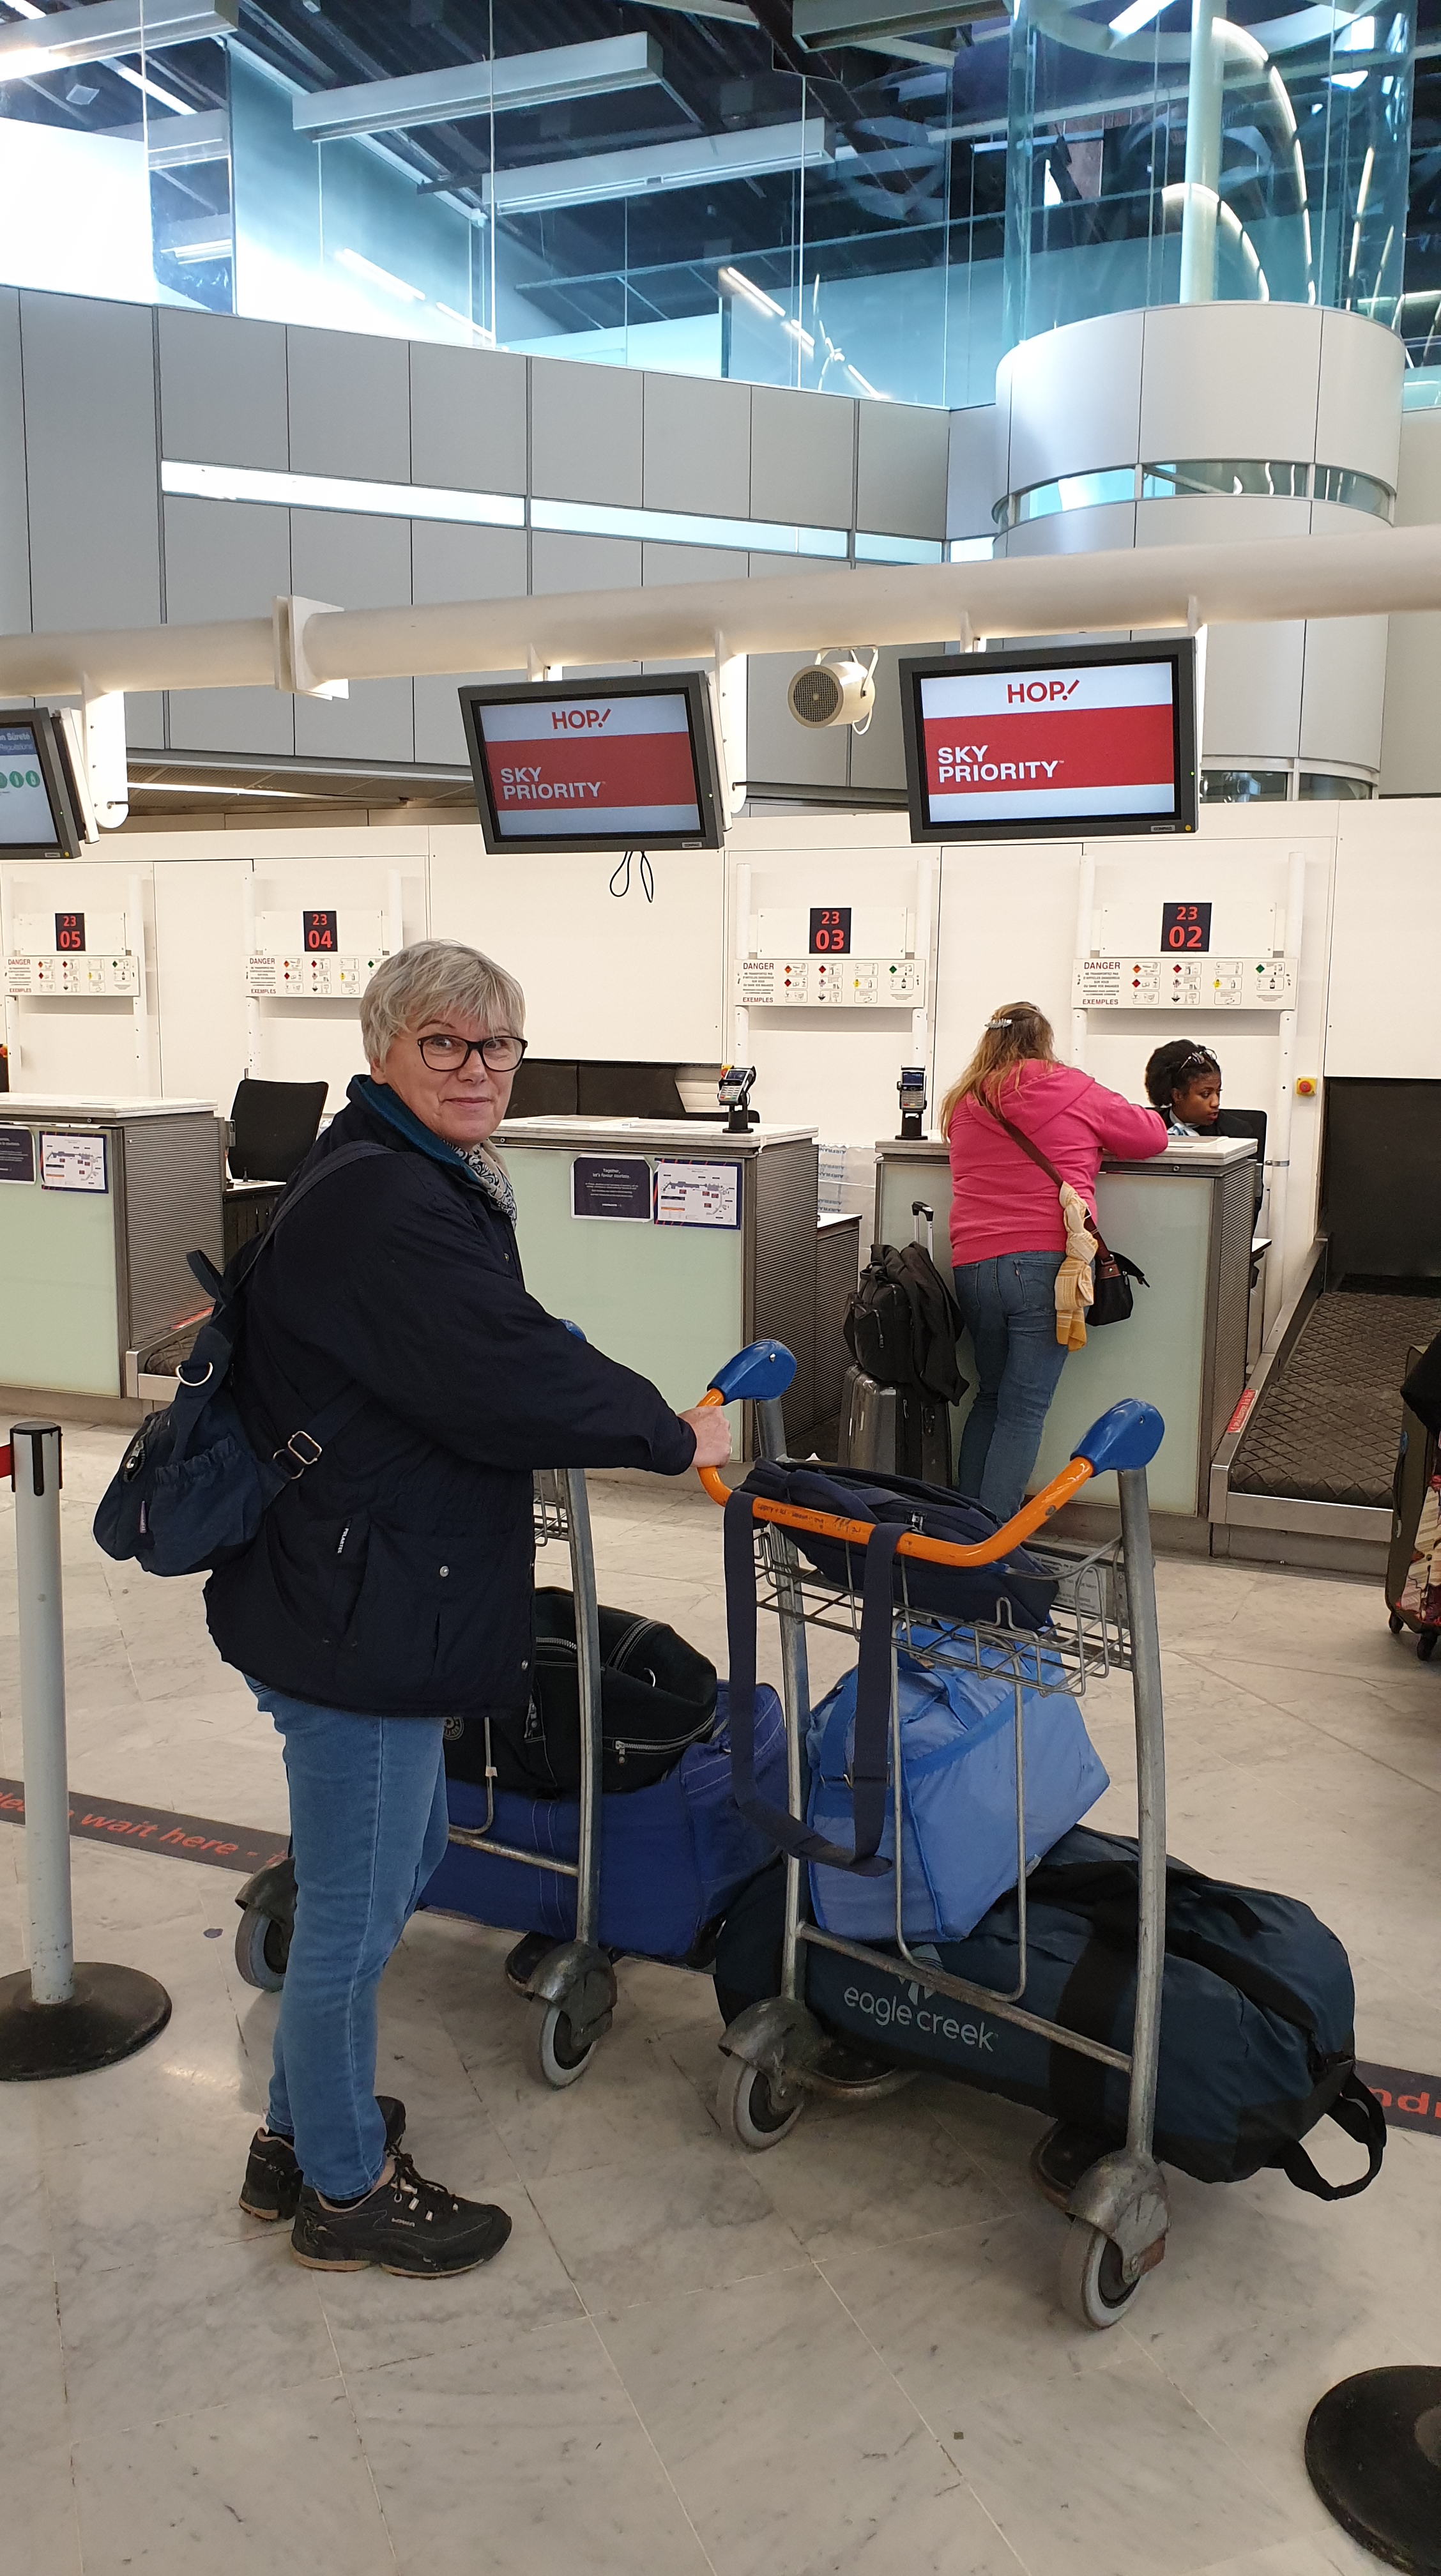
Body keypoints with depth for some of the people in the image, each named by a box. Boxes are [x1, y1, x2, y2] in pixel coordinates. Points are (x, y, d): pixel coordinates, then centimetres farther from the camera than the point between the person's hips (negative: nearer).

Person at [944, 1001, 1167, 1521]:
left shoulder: (963, 1102, 15)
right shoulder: (1069, 1089, 4)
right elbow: (1152, 1136, 15)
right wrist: (1093, 1134, 32)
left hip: (971, 1265, 5)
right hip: (1043, 1263, -4)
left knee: (990, 1396, 18)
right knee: (1024, 1410, -2)